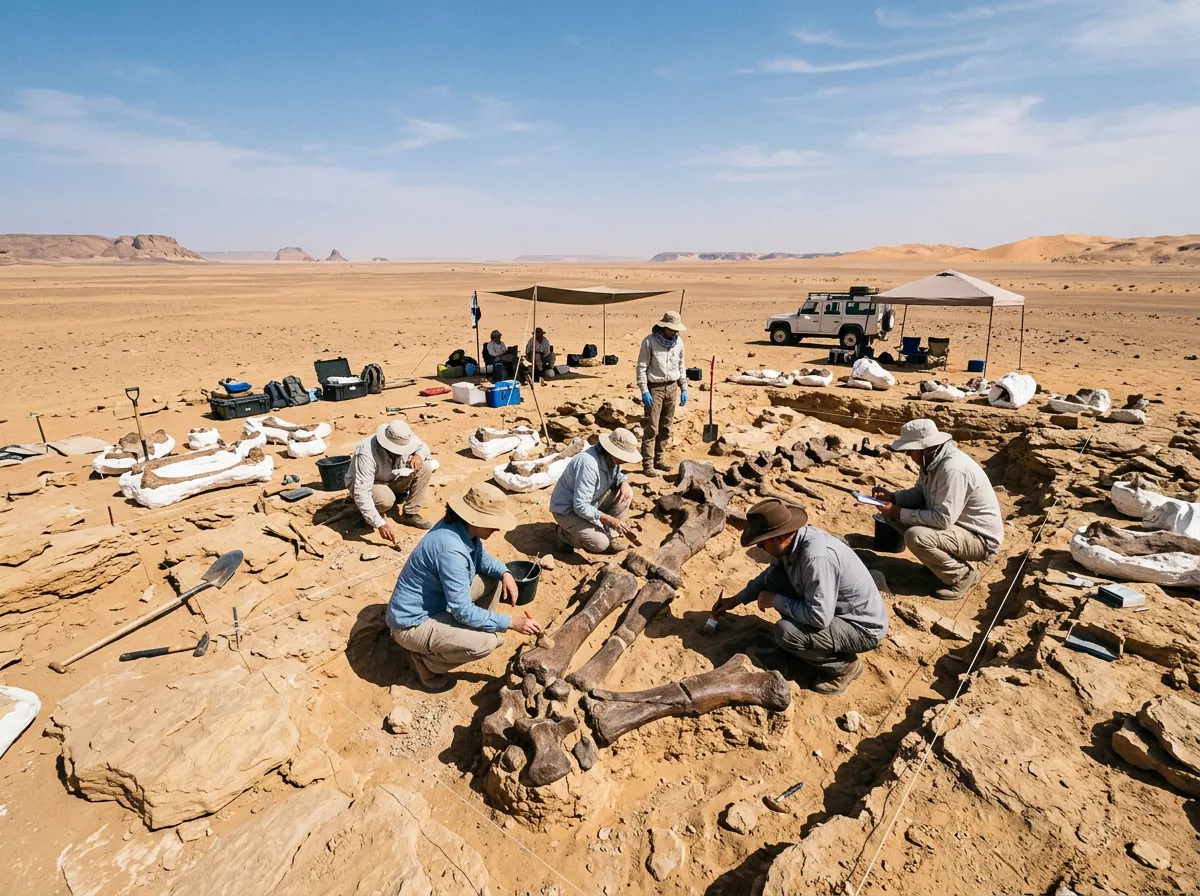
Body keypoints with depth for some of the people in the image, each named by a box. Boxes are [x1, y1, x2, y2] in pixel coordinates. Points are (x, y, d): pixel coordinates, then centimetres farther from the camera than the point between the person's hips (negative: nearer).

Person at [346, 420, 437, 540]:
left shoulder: (404, 439, -21)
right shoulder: (367, 454, -37)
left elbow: (423, 446, 2)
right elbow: (361, 493, -39)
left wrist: (419, 456, -25)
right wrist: (380, 524, -44)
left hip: (392, 479, 6)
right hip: (364, 484, -6)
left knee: (425, 468, -16)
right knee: (386, 500, -39)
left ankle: (410, 514, -8)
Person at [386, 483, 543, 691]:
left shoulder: (464, 527, -7)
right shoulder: (451, 549, -33)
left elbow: (480, 557, 13)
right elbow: (464, 611, -29)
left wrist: (505, 573, -7)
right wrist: (511, 622, -25)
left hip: (437, 602, 9)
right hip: (413, 623, -9)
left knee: (494, 578, 7)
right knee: (486, 642, -25)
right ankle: (424, 659, -1)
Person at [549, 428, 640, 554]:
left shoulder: (612, 458, -9)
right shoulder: (589, 464, -35)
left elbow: (616, 474, 15)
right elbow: (581, 507, -34)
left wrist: (624, 482, -10)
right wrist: (610, 520, -30)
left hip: (590, 502, 8)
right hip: (567, 510, -8)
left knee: (625, 494, -8)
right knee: (600, 543, -24)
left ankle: (611, 535, 4)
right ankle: (566, 534, 2)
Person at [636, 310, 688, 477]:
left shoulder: (678, 342, 7)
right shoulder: (650, 341, -9)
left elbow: (681, 366, 16)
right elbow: (641, 367, -9)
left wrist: (684, 388, 11)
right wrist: (644, 391, -15)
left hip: (672, 387, 5)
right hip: (655, 387, -5)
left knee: (666, 427, 9)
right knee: (651, 428, -6)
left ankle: (659, 459, 19)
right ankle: (648, 464, -3)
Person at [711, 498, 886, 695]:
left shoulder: (817, 556, -35)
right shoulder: (791, 539, -8)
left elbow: (819, 617, -33)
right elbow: (768, 575, 13)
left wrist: (775, 600, -19)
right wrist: (735, 600, 14)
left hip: (863, 628, -8)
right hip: (831, 608, 8)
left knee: (785, 632, -26)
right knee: (775, 577, 0)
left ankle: (844, 666, 1)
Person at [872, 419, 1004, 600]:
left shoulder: (953, 469, -31)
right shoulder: (932, 459, -3)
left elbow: (943, 519, -33)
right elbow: (920, 493, 11)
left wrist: (900, 514, -25)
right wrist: (891, 497, -6)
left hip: (981, 538, -9)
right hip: (957, 523, 9)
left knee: (915, 536, -31)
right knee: (898, 516, 2)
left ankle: (963, 575, -5)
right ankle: (952, 558, 13)